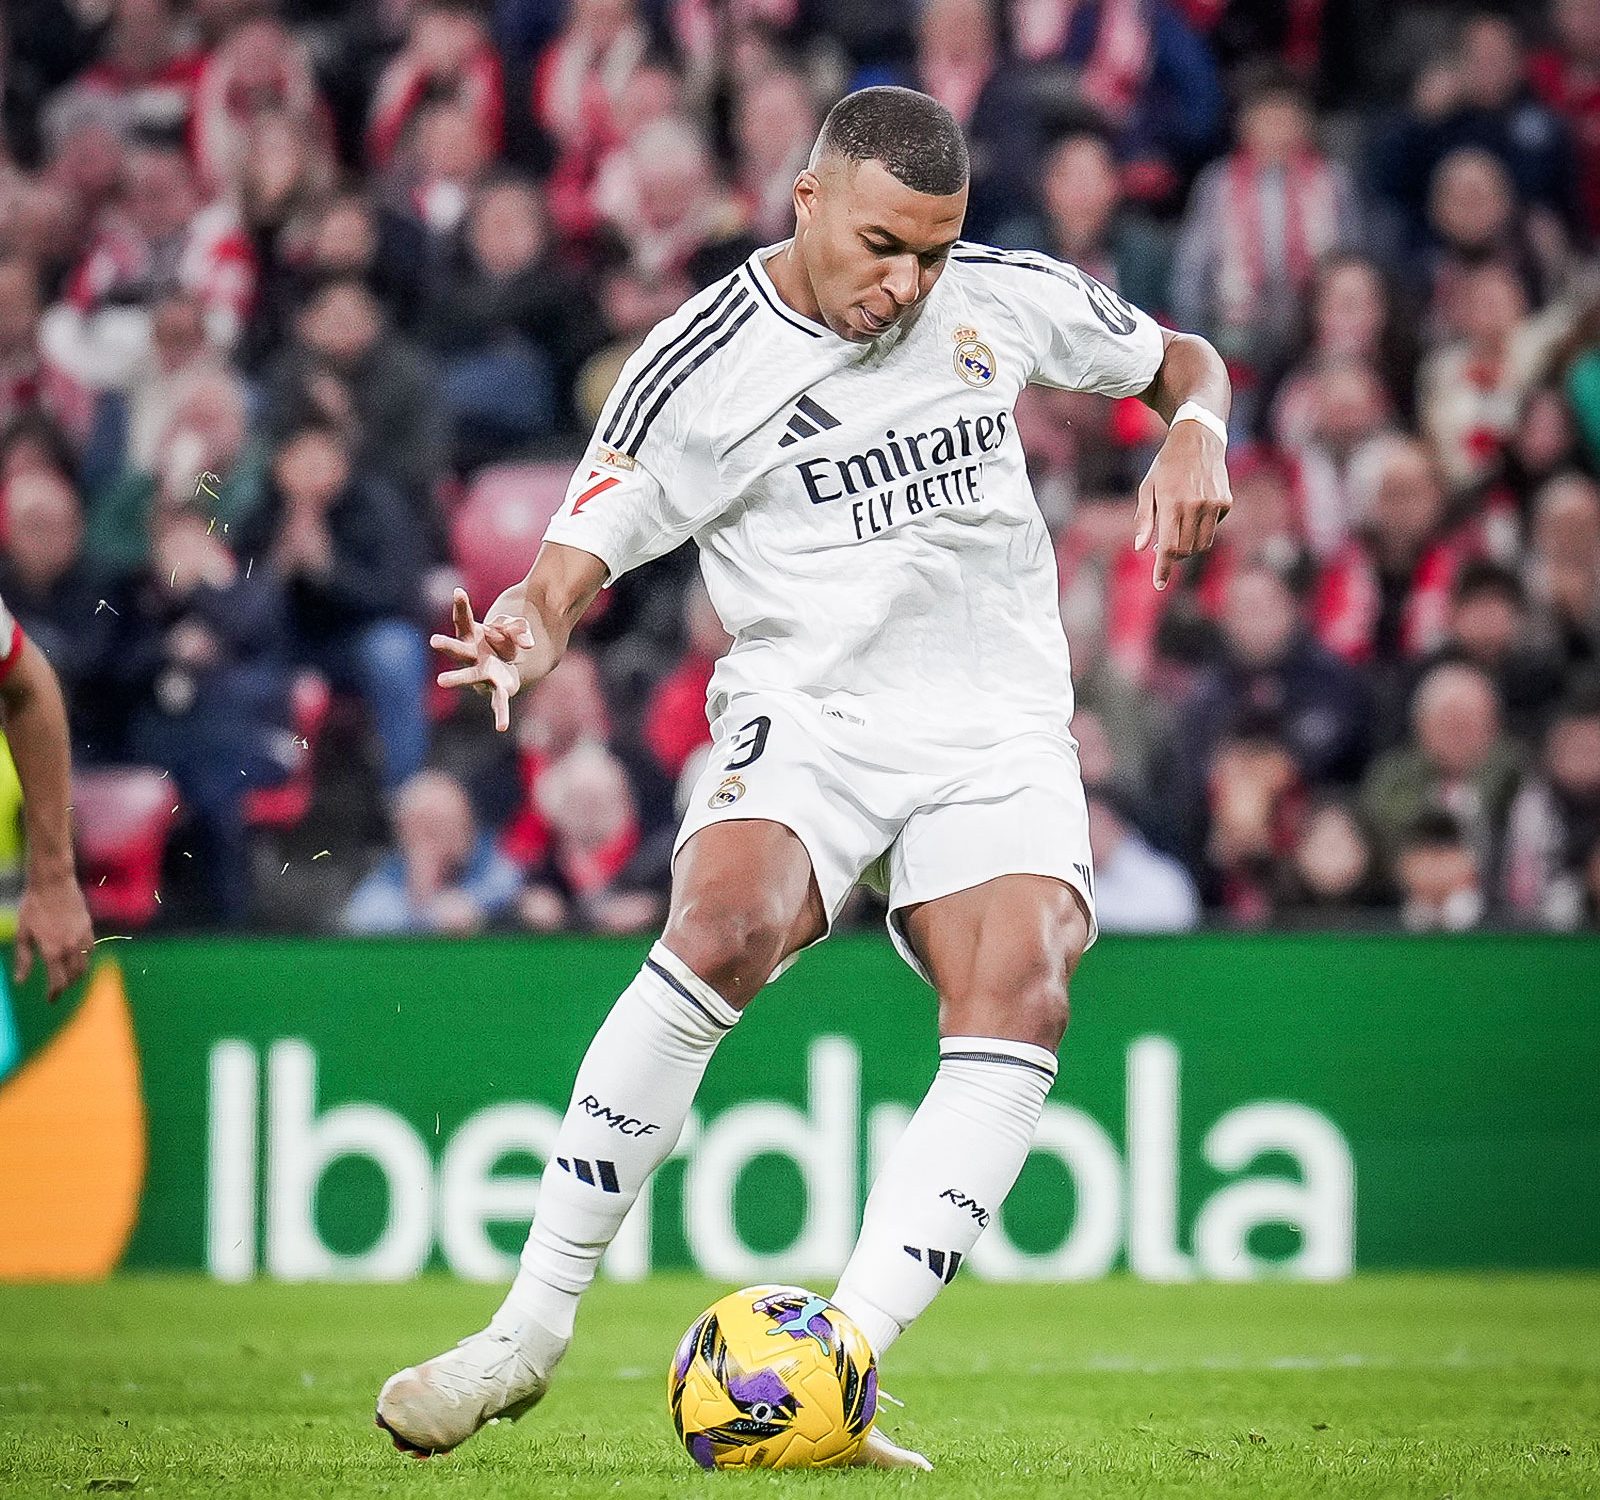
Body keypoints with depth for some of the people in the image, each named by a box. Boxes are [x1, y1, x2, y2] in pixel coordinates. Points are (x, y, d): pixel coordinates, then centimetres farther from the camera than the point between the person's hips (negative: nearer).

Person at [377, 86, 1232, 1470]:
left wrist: (1194, 436, -1)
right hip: (806, 715, -3)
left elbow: (1181, 359, 22)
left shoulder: (1004, 298, 4)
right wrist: (524, 638, -28)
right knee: (720, 934, -32)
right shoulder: (702, 365, -5)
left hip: (1002, 731, 3)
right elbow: (571, 571, -4)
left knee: (1019, 1001, -26)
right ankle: (533, 1327, -20)